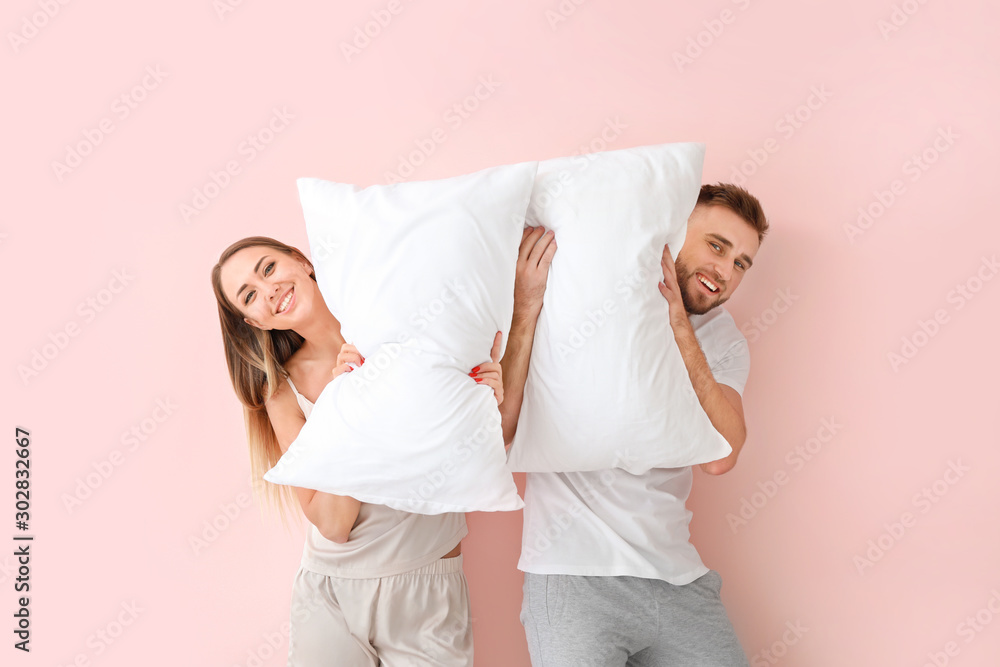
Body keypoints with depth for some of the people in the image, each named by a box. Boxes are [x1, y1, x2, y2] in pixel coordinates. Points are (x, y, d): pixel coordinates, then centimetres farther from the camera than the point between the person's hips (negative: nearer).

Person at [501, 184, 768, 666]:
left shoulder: (722, 341, 9)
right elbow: (497, 430, -14)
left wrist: (678, 323, -13)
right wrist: (526, 309, -22)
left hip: (675, 578, 5)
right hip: (574, 575, -4)